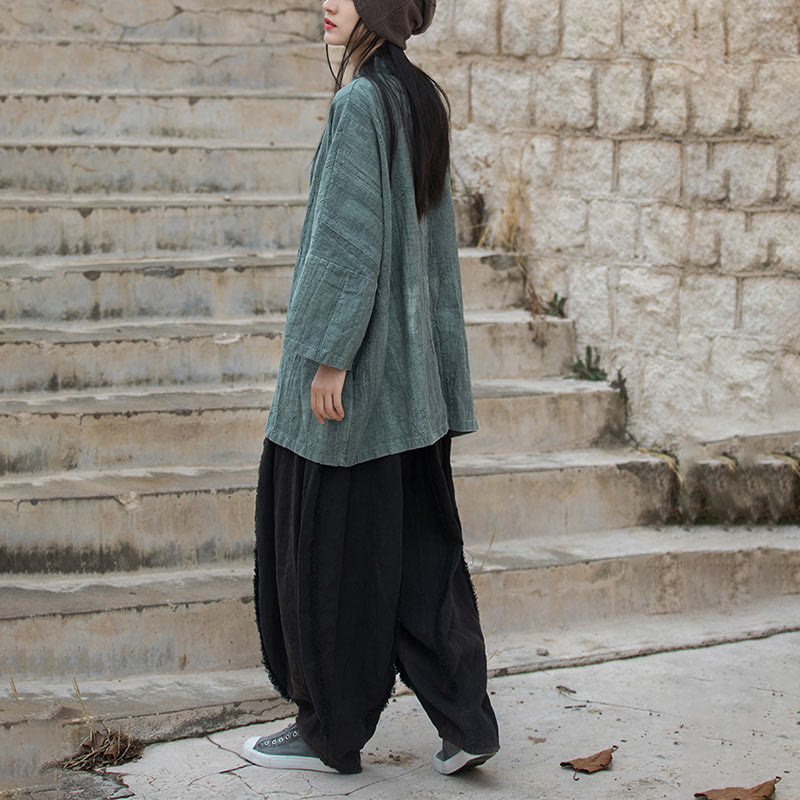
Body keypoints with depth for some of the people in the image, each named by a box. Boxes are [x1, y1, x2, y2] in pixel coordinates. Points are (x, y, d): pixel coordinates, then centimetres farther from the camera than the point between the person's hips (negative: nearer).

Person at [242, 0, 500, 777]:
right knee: (418, 543, 12)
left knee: (330, 543, 3)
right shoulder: (422, 100, 11)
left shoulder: (362, 102, -15)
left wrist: (326, 355, -19)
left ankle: (331, 730, 14)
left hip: (355, 361, -9)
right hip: (409, 364, 9)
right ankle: (463, 718, 11)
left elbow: (348, 237, -20)